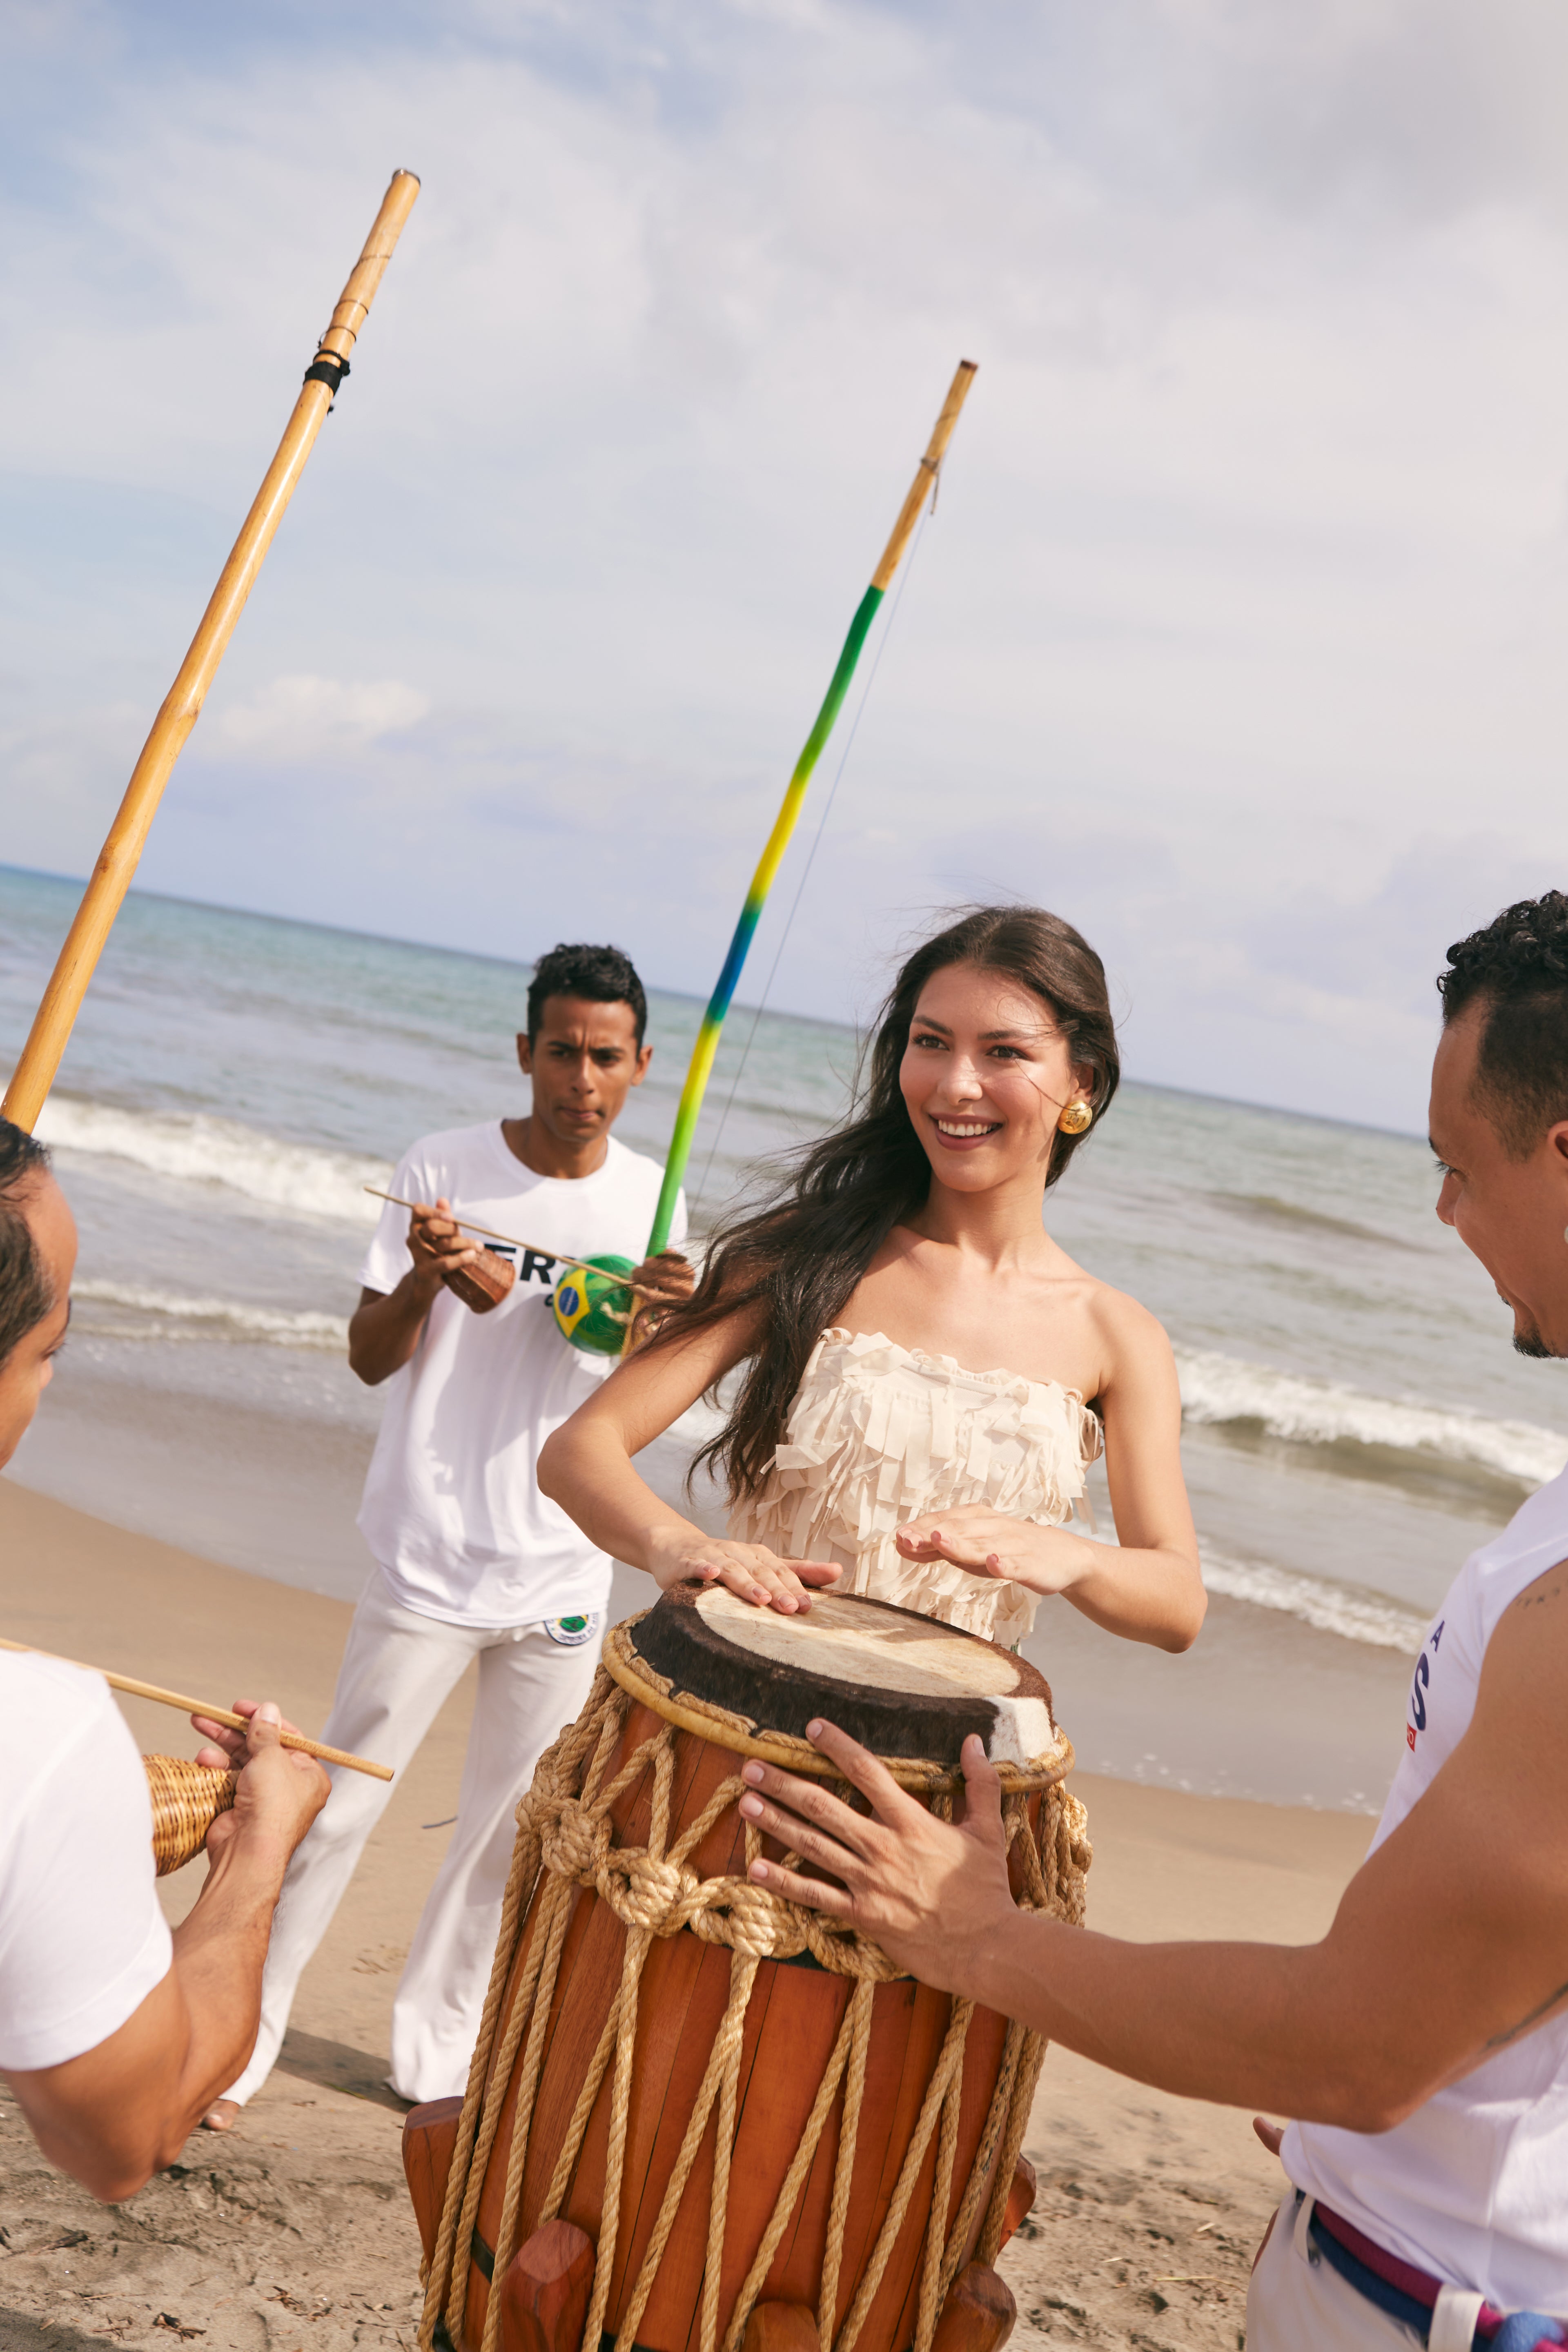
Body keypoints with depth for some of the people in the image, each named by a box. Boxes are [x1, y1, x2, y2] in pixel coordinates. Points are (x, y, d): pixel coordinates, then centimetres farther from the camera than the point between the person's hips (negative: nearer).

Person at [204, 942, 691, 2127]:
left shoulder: (651, 1196, 2)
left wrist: (672, 1317, -15)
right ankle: (241, 2036, 22)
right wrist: (423, 1280, -24)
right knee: (338, 1805, 4)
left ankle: (439, 2049, 31)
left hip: (566, 1572, 4)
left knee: (515, 1828, 13)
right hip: (430, 1561, -3)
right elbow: (371, 1358, -4)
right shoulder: (446, 1169, -8)